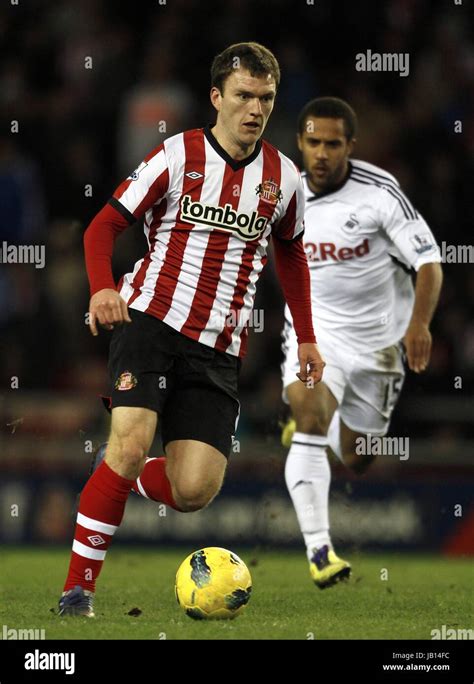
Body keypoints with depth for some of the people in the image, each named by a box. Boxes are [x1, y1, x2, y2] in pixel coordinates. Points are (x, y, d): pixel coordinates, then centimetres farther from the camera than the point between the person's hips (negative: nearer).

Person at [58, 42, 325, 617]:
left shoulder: (283, 177, 9)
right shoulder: (178, 156, -2)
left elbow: (290, 253, 28)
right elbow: (104, 225, -1)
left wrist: (305, 338, 24)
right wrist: (102, 288, -21)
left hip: (218, 352, 4)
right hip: (151, 318, -4)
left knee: (194, 492, -9)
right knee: (131, 443, -23)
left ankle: (120, 484, 25)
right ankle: (77, 590, -12)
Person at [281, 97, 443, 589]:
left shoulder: (380, 192, -16)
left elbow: (429, 262, -17)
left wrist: (419, 323, -32)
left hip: (378, 340, -1)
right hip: (315, 332, 1)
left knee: (357, 461, 12)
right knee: (310, 418, -27)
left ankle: (316, 424, 49)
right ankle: (319, 549, -30)